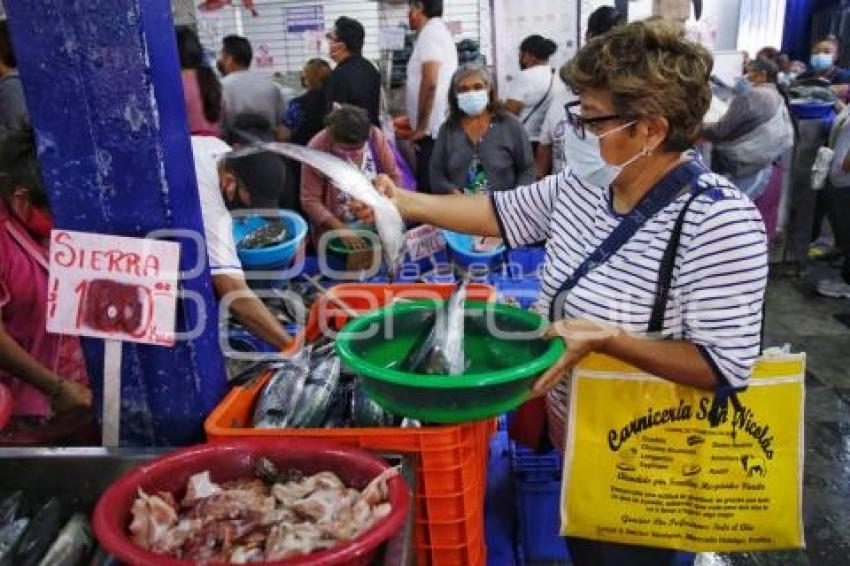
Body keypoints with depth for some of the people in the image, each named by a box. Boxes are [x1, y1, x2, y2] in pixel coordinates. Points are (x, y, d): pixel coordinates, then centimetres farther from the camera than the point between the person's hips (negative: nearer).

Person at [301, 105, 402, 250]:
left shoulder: (376, 136, -11)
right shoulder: (317, 149, -19)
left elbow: (393, 176, 0)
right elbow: (310, 200, -15)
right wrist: (341, 229, -23)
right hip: (334, 229, -2)